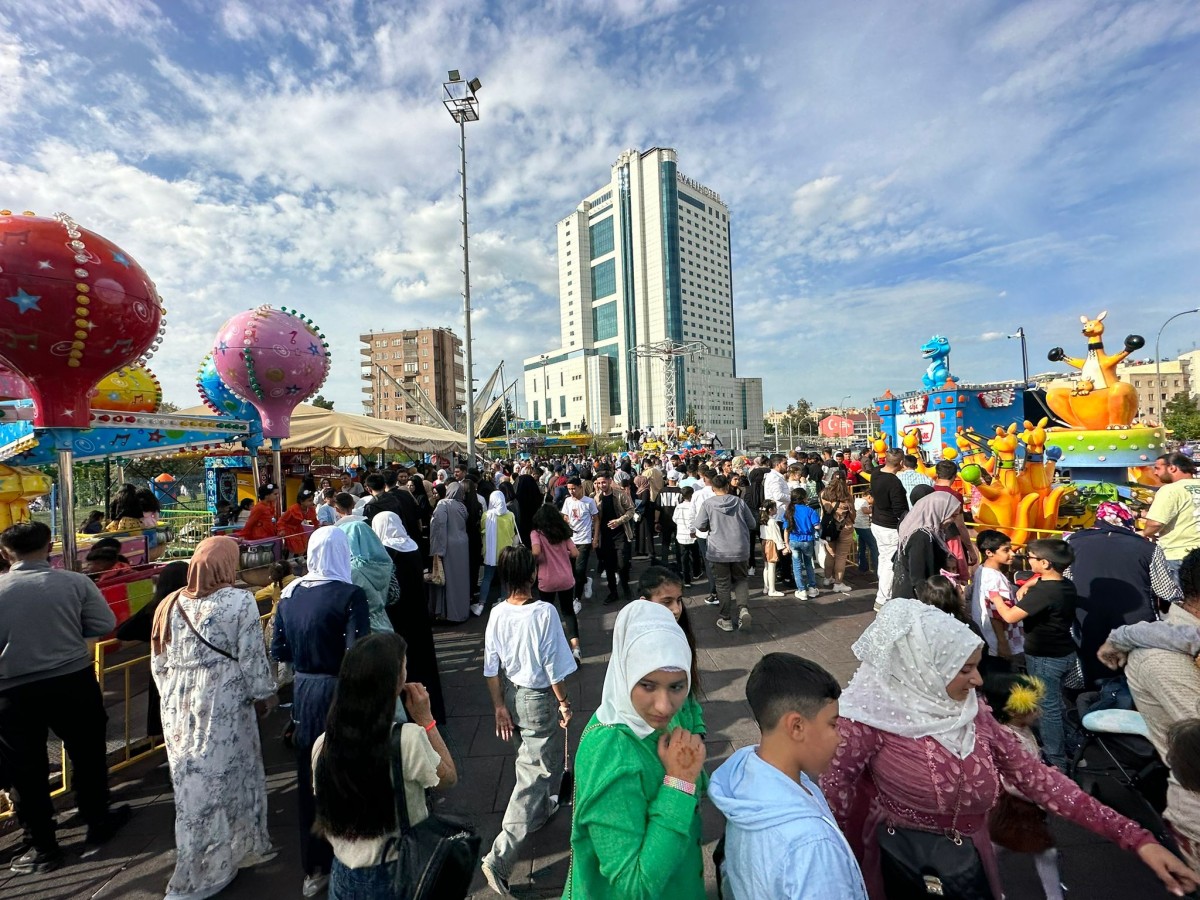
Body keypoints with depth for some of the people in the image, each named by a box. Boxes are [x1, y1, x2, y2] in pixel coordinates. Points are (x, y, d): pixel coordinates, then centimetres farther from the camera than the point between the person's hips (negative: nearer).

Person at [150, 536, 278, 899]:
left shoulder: (170, 604, 2)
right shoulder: (239, 601, -15)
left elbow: (159, 663, 9)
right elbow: (251, 658, -13)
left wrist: (173, 696, 22)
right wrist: (263, 695, 3)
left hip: (180, 705, 6)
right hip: (224, 703, -6)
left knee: (191, 781, 19)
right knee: (225, 777, 12)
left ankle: (196, 867, 38)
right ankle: (224, 859, 30)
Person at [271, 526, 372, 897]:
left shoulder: (290, 593, -3)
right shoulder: (350, 595, -20)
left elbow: (278, 652, 4)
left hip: (304, 694, 5)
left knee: (309, 782, 20)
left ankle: (314, 870, 38)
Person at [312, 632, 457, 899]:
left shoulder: (323, 744, -14)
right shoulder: (408, 739, -29)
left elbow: (324, 822, 1)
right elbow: (449, 778, -10)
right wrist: (425, 719, -11)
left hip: (345, 877, 4)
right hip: (400, 874, -3)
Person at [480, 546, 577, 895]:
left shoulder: (497, 614, -11)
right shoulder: (544, 612, -25)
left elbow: (491, 669, -5)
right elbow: (555, 667, -19)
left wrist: (500, 706, 5)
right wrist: (564, 703, -5)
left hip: (511, 696, 6)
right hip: (538, 699, -6)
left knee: (548, 755, 30)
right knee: (532, 776, 9)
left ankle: (543, 808, 53)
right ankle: (499, 859, 10)